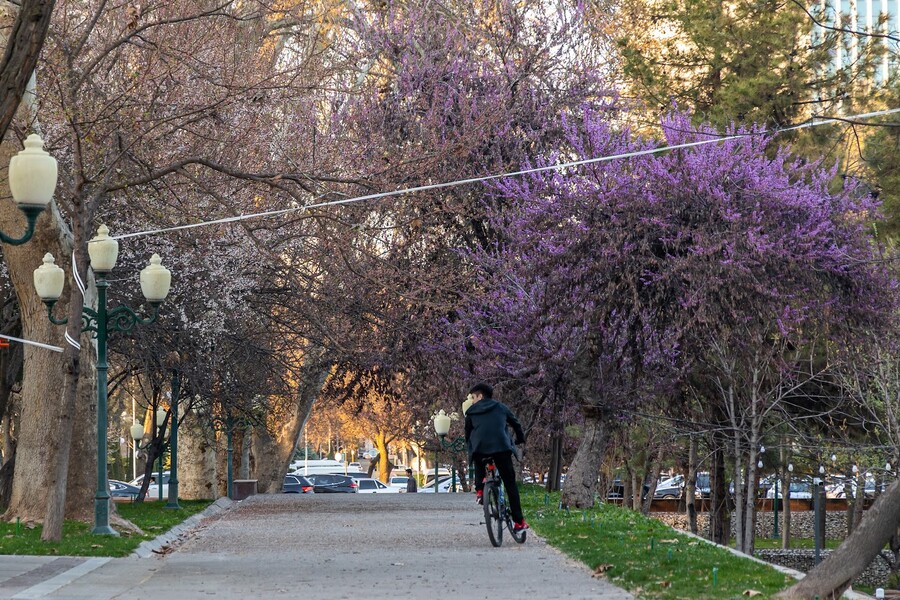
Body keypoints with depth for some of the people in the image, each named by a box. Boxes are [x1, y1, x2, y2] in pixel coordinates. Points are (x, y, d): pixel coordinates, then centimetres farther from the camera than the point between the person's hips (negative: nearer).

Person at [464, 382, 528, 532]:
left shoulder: (471, 412, 19)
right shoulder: (501, 407, 21)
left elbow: (468, 435, 22)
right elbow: (516, 424, 27)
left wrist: (471, 450, 37)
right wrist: (521, 440, 44)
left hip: (479, 449, 0)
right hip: (501, 447, 0)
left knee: (479, 464, 37)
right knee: (510, 484, 7)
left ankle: (479, 490, 15)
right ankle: (519, 521, 2)